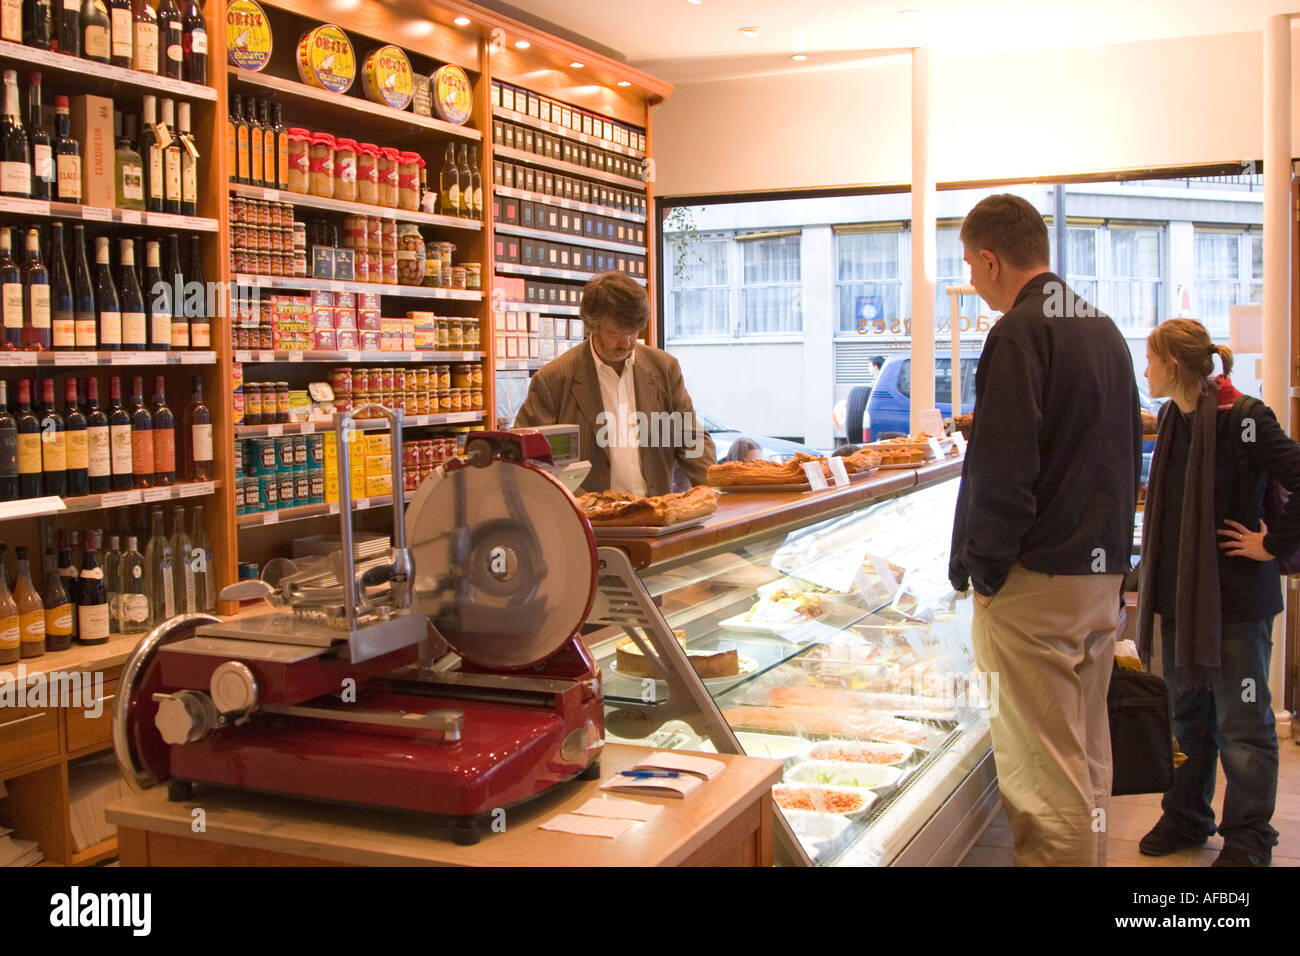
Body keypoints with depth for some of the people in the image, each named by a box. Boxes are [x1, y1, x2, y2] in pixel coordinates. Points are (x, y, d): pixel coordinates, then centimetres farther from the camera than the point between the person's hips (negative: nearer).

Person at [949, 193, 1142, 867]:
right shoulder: (1103, 329, 15)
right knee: (1088, 755, 18)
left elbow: (1002, 472, -20)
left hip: (1036, 582, -9)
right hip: (1103, 573, 9)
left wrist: (979, 569, -11)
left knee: (1044, 770, -3)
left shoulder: (1020, 333, -13)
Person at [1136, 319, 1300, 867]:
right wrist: (1153, 568, 16)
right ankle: (1186, 818, 29)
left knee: (1241, 724, 3)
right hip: (1180, 591, 8)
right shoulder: (1172, 418, 8)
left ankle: (1248, 837, 15)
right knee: (1188, 714, 17)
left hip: (1236, 596, -8)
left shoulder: (1242, 418, -17)